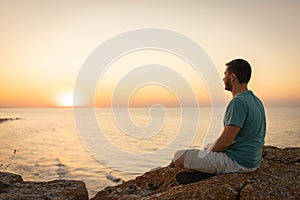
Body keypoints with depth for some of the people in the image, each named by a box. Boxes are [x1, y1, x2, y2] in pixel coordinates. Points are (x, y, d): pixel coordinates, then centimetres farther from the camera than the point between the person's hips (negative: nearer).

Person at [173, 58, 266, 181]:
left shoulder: (238, 102, -24)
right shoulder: (255, 100, 9)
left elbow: (224, 142, -25)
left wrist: (207, 151, -4)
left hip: (238, 162, -10)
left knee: (179, 157, -10)